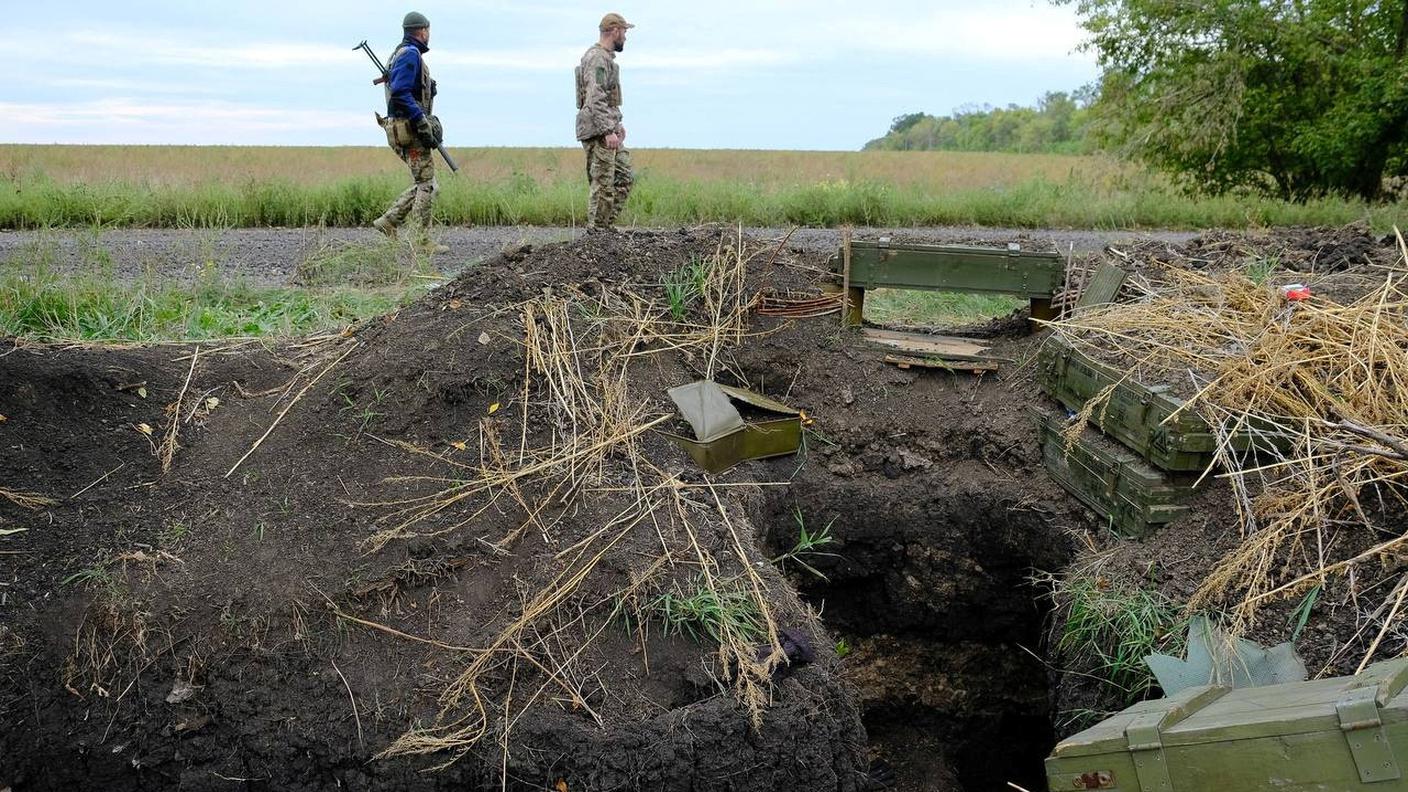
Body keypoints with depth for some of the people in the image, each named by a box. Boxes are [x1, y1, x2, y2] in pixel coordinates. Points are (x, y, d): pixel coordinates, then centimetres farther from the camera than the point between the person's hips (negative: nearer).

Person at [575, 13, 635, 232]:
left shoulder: (606, 58, 18)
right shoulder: (597, 58, -15)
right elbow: (595, 99, -24)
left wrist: (617, 123, 30)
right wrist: (608, 131, -29)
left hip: (609, 130, 10)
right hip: (598, 132, -10)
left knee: (624, 178, 11)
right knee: (603, 184, -8)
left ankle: (607, 226, 14)